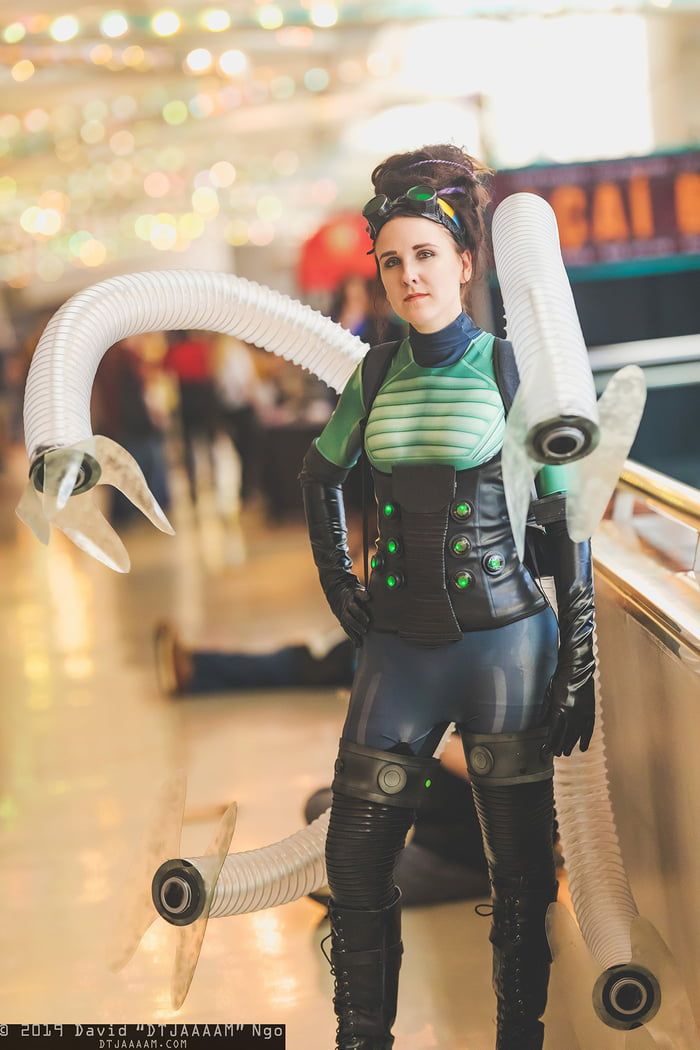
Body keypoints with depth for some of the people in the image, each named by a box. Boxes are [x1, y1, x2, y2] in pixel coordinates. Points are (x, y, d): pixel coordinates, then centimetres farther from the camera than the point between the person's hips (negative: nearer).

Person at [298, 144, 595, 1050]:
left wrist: (578, 666, -7)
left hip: (504, 642, -4)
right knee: (355, 860, 4)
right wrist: (338, 583, 13)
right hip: (399, 649, 4)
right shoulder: (377, 373, 7)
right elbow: (320, 475, 25)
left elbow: (564, 524, -4)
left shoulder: (510, 371, -4)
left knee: (519, 867, 4)